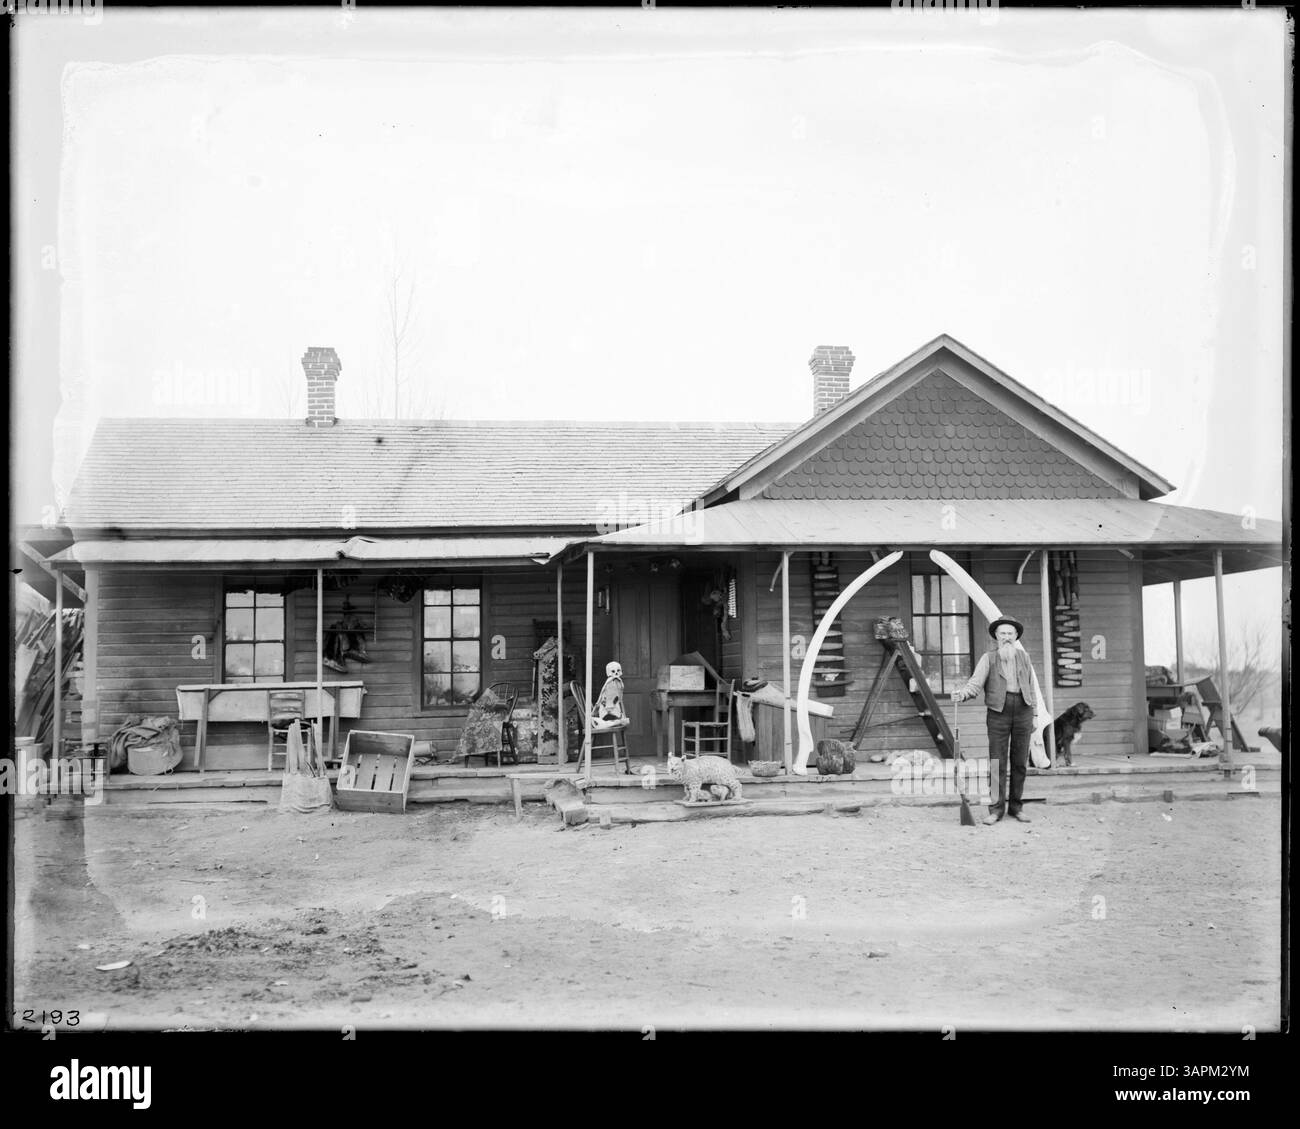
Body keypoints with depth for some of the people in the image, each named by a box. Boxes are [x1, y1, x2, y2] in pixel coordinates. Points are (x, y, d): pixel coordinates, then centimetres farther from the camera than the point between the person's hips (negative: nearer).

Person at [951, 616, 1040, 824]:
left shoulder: (1024, 657, 12)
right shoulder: (988, 658, 2)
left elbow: (1030, 687, 15)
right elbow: (976, 683, -9)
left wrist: (1033, 716, 12)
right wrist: (963, 694, -30)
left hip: (1022, 711, 3)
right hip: (998, 712, -3)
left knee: (1020, 762, 5)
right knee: (997, 762, -5)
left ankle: (1015, 807, 13)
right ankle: (996, 809, 0)